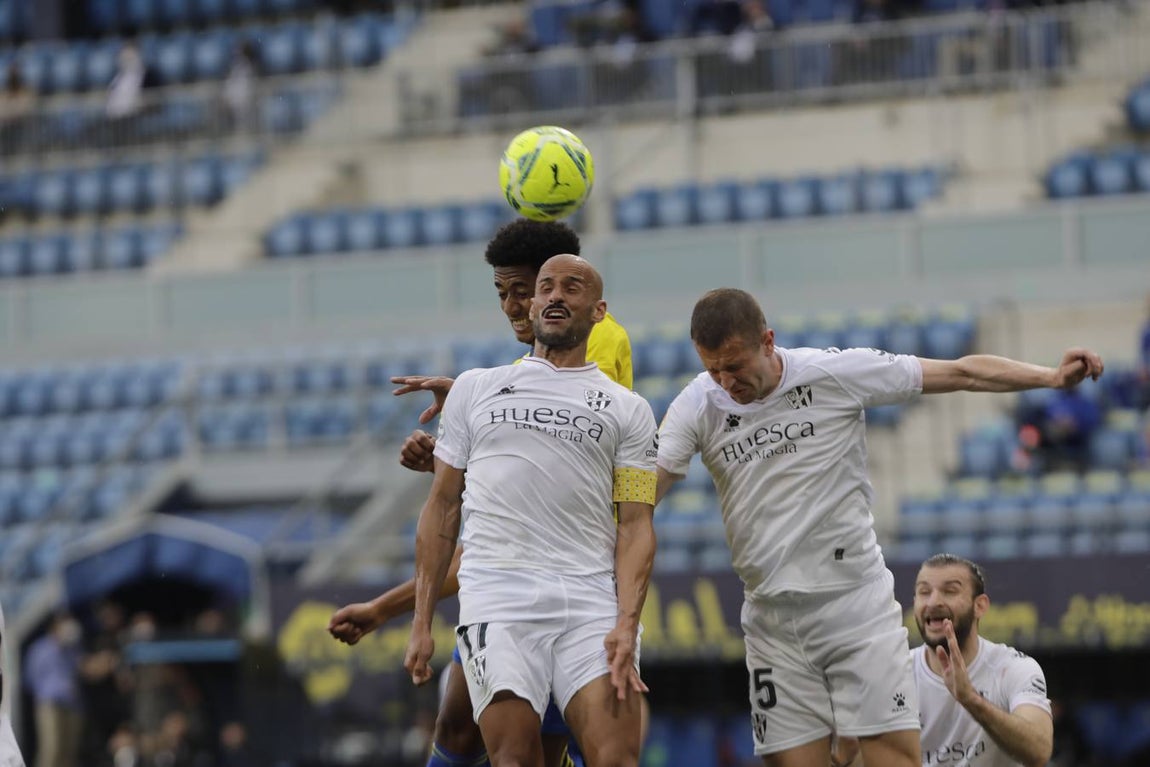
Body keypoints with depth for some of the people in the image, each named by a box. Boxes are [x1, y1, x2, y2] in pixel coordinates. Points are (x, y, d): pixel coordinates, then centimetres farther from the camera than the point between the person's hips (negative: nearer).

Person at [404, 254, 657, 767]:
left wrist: (626, 625, -9)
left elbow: (635, 526, 8)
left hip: (594, 604, 0)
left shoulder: (628, 410, 16)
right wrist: (421, 624, 10)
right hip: (498, 598, 0)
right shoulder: (475, 389, 19)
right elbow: (442, 508, 18)